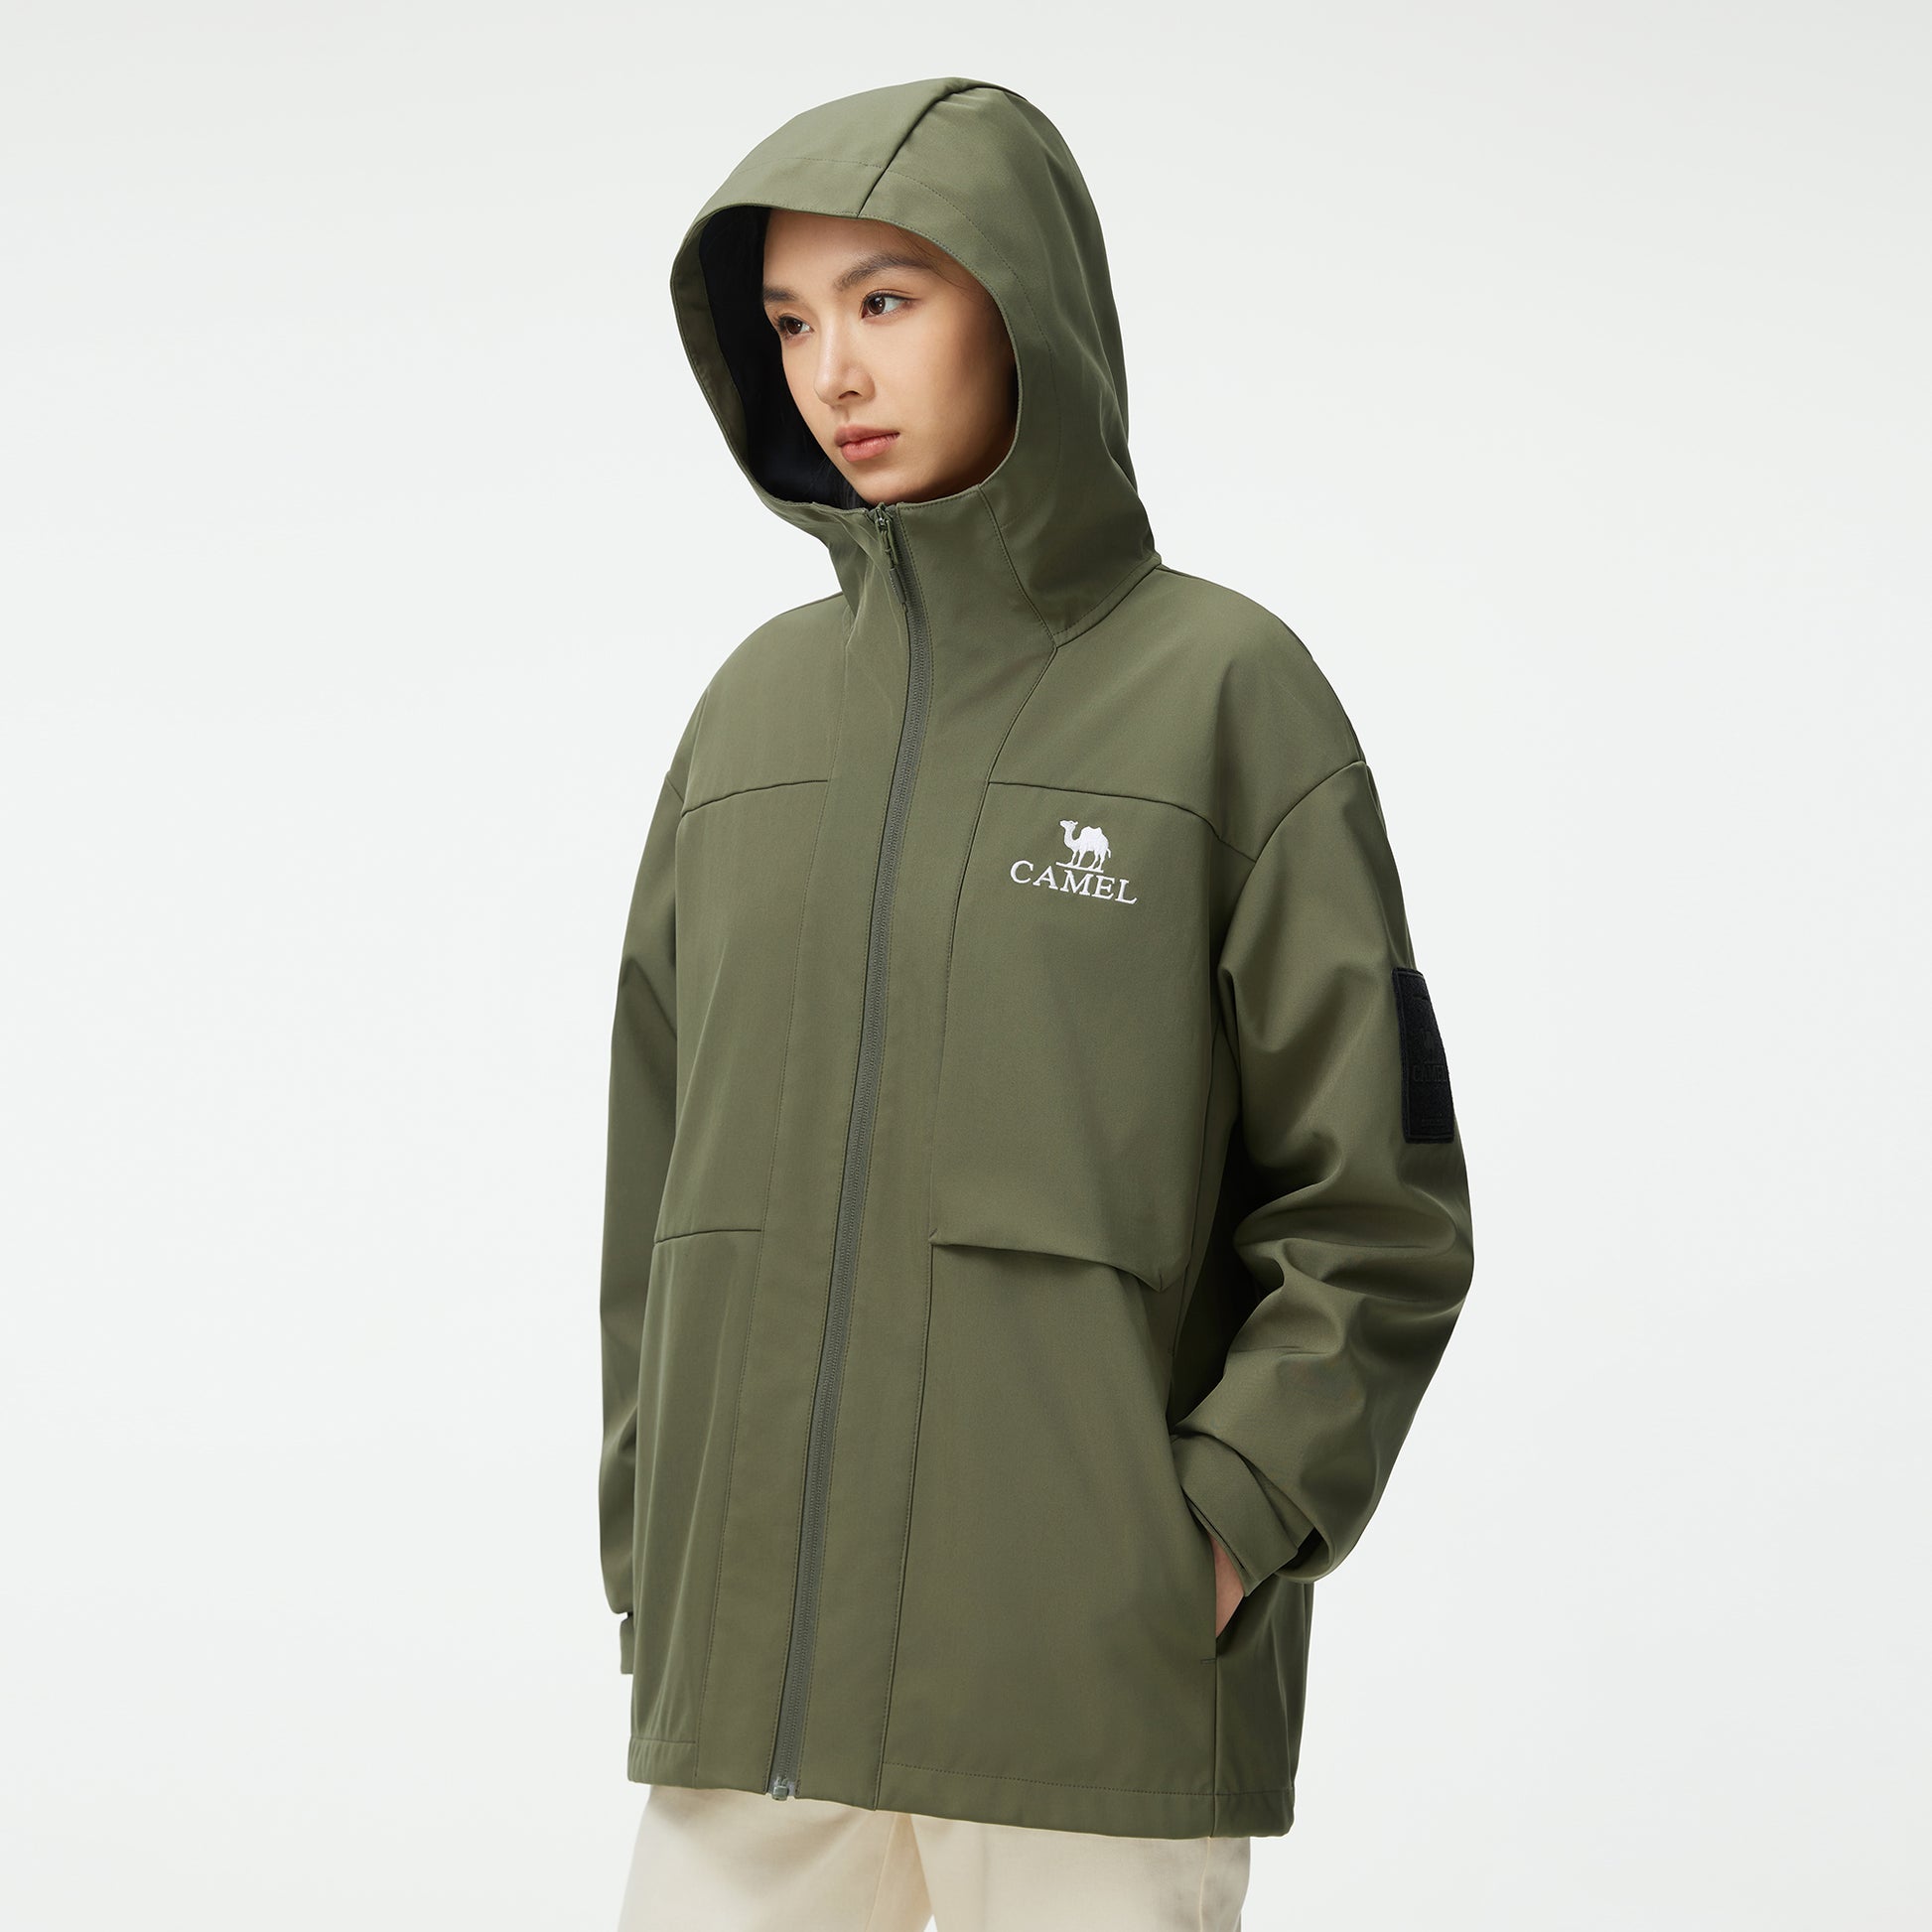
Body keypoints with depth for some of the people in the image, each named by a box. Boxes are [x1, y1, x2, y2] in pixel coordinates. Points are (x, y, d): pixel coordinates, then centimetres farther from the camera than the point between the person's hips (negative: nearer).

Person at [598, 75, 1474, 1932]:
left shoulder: (1220, 690, -2)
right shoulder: (761, 709, 11)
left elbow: (1377, 1203, -3)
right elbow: (666, 1165, 14)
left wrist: (1220, 1533, -12)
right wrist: (649, 1562, 7)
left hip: (1099, 1691, -4)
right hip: (752, 1672, 4)